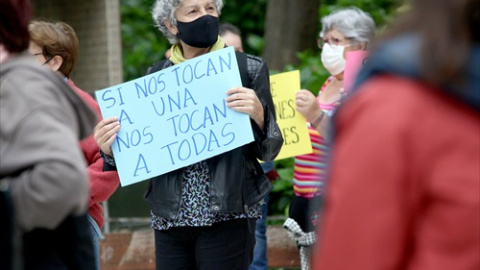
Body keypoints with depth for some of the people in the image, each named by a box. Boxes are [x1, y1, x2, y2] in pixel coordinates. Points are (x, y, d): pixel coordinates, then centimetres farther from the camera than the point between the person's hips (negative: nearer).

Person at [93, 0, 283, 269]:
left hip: (227, 214, -3)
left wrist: (258, 114, -20)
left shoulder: (248, 68, -1)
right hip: (170, 215, 3)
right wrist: (111, 149, -9)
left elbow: (269, 150, 0)